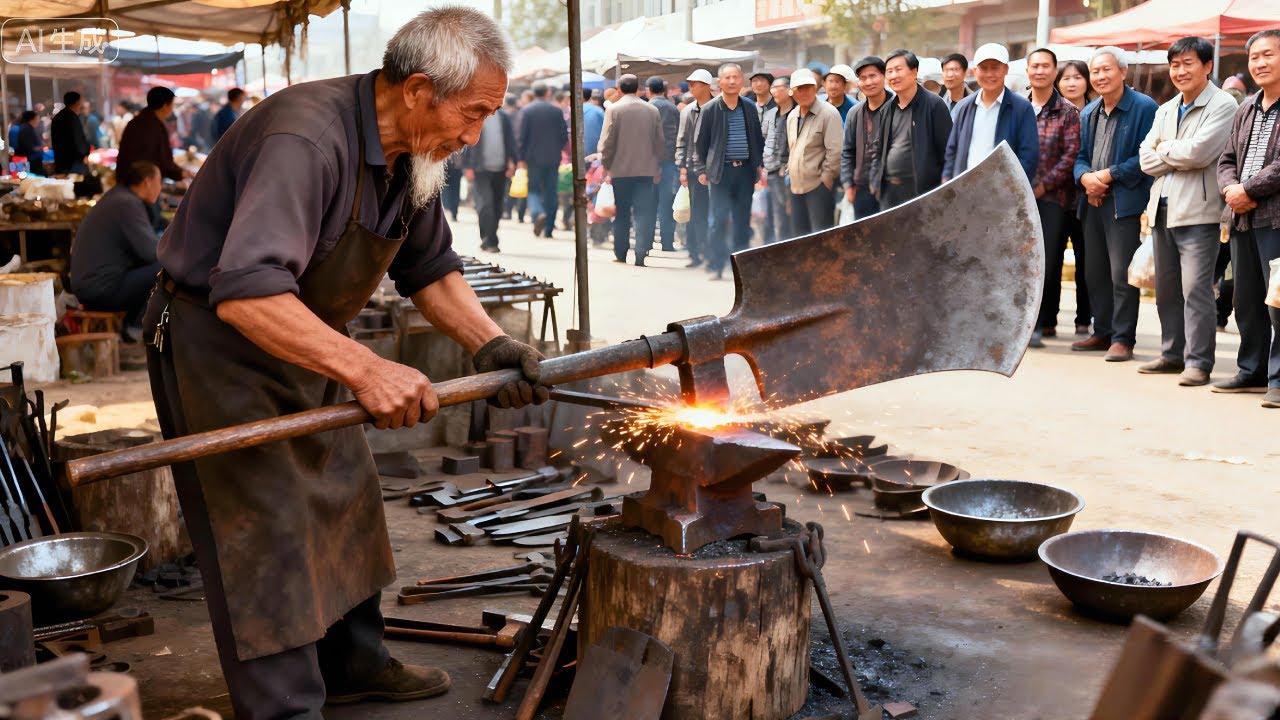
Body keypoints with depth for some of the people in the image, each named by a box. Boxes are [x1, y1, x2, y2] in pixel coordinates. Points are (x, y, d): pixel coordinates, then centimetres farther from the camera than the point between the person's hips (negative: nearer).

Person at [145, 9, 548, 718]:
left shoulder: (414, 153, -3)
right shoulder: (306, 139, -32)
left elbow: (429, 268, 9)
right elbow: (246, 295, -42)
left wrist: (490, 345, -7)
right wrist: (365, 370, -46)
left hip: (302, 342, 9)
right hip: (215, 340, -9)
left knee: (343, 497, 16)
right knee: (266, 533, -9)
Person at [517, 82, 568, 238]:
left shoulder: (526, 111, -5)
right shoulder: (557, 111, 1)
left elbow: (522, 136, -7)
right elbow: (564, 136, 2)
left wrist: (521, 158, -3)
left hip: (533, 158, -2)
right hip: (553, 159, 2)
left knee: (533, 190, 7)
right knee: (550, 193, 8)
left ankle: (538, 213, -22)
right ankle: (548, 228, 8)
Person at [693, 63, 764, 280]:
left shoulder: (750, 107, 8)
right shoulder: (710, 109, -2)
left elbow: (758, 138, 16)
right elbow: (700, 142, 2)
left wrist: (759, 164, 9)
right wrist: (701, 170, -2)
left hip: (745, 170, 3)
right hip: (721, 171, -3)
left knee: (743, 220, 7)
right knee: (720, 219, -4)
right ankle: (715, 266, 2)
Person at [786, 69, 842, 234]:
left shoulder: (829, 113, -11)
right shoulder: (792, 116, 12)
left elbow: (835, 151, -14)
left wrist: (825, 179, -14)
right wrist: (789, 172, 15)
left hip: (818, 185, -7)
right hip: (796, 185, 7)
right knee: (800, 234, 13)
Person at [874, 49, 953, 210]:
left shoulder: (934, 105, -8)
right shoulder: (889, 109, 13)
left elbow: (947, 150, -9)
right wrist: (876, 180, 11)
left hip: (922, 191, -6)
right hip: (889, 191, 6)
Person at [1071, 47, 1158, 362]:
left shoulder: (1144, 108, -6)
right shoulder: (1088, 113, 16)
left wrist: (1109, 175, -15)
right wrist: (1085, 177, -5)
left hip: (1125, 202, -7)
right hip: (1094, 202, 7)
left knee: (1122, 274, -6)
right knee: (1095, 273, 11)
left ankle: (1123, 338, 1)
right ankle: (1102, 333, 21)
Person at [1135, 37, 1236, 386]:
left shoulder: (1223, 105, -5)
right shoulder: (1165, 110, 18)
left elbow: (1199, 151, -18)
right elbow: (1146, 159, 7)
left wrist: (1165, 149, -2)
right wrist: (1181, 156, -8)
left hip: (1197, 211, -7)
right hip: (1162, 209, 7)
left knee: (1196, 288, -10)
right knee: (1166, 288, 13)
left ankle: (1198, 361, -5)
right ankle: (1172, 354, 23)